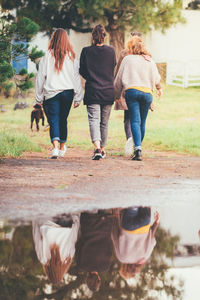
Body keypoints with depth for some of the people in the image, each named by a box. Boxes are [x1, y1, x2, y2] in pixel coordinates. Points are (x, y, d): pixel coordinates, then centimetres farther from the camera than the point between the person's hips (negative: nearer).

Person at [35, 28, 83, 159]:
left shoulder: (47, 56, -4)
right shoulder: (72, 57, 1)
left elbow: (40, 77, -1)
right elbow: (77, 78, 3)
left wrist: (39, 98, 6)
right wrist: (78, 98, 9)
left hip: (51, 93, -2)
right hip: (68, 92, 2)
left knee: (54, 121, -4)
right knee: (63, 120, 16)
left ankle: (55, 147, -24)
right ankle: (62, 148, 24)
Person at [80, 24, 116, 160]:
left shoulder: (86, 51, -4)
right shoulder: (111, 51, -2)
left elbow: (82, 71, 4)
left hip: (92, 91, -2)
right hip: (108, 91, 2)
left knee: (94, 119, -7)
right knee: (104, 122, 13)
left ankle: (97, 147, -28)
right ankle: (102, 149, 22)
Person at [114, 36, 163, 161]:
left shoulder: (127, 59, 8)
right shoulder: (150, 61, 15)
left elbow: (119, 79, 9)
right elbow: (156, 78, 27)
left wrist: (117, 95, 22)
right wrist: (159, 88, 48)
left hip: (132, 91, -2)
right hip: (147, 92, 2)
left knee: (135, 121, -7)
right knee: (142, 122, 12)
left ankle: (138, 148, -23)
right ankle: (138, 149, 19)